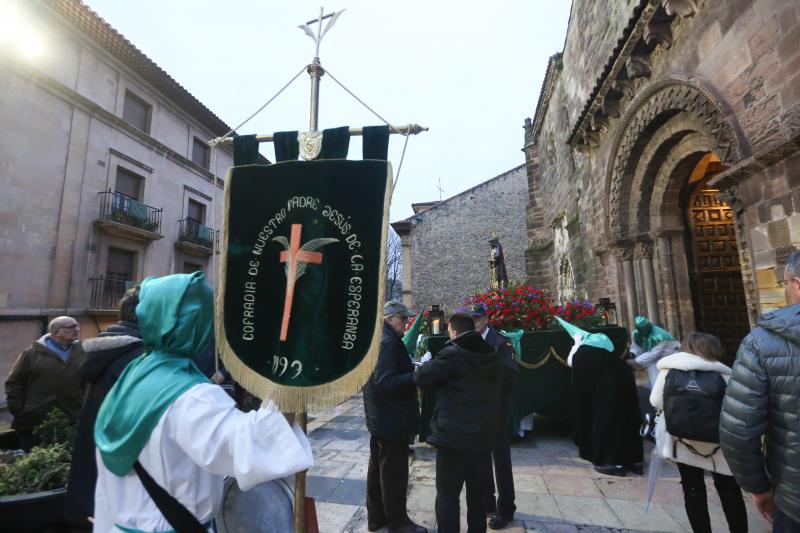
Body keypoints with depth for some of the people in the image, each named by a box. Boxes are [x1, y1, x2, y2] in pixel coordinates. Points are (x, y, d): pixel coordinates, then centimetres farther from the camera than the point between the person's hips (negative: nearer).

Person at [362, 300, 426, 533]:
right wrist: (417, 376, -28)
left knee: (378, 467, 20)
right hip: (392, 419, -10)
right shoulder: (388, 342, -22)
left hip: (380, 417, 10)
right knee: (394, 472, 5)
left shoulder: (376, 337, 9)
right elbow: (386, 381, -28)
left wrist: (413, 371, 10)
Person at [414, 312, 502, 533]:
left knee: (448, 496, 8)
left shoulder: (452, 354, -18)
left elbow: (422, 377, -12)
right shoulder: (493, 356, 4)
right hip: (485, 435, 7)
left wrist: (428, 363, 10)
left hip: (455, 437, -7)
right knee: (478, 495, 18)